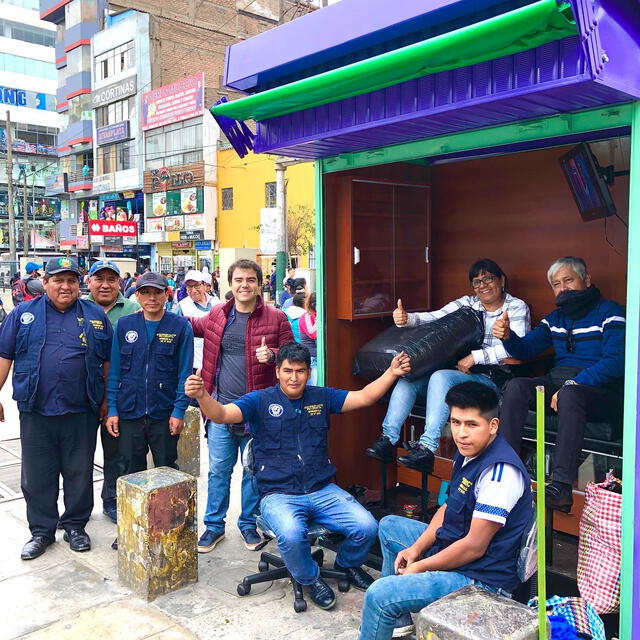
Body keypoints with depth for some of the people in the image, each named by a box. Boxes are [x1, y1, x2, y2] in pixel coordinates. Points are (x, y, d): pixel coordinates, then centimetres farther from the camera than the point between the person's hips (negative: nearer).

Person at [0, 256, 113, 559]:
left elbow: (107, 361, 7)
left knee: (79, 473, 10)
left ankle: (75, 526, 26)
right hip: (36, 412, 0)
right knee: (37, 475, 9)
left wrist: (106, 400, 5)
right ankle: (41, 531, 25)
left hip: (81, 411, 0)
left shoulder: (95, 316, 5)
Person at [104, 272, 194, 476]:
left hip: (165, 414, -2)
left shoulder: (180, 326, -4)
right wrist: (112, 409, 0)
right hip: (129, 413, 2)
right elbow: (114, 371, 5)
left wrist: (179, 411, -9)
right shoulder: (124, 325, 3)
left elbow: (185, 373, -4)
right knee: (131, 472, 15)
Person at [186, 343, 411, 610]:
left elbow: (364, 397, 10)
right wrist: (202, 395, -34)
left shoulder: (321, 397, 11)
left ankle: (347, 563, 21)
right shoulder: (260, 400, 0)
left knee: (366, 527, -17)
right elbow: (221, 414, -13)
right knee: (291, 536, -35)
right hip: (279, 495, -3)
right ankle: (310, 578, 2)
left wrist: (391, 373, -2)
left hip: (323, 490, 4)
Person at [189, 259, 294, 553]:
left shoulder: (275, 318, -5)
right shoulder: (217, 315, 4)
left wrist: (272, 355, -20)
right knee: (218, 470, 10)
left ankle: (249, 524, 30)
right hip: (221, 407, 2)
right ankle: (214, 524, 27)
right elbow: (196, 327, 26)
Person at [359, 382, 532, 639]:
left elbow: (474, 547, -26)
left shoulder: (500, 471, -27)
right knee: (388, 526, 24)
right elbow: (448, 508, 14)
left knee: (379, 594, -24)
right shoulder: (470, 452, 4)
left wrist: (420, 567, -14)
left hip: (481, 577, -10)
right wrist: (416, 548, 3)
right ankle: (398, 618, 25)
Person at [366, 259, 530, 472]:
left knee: (441, 377, -33)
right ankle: (388, 439, -21)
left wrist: (476, 357, -17)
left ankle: (427, 448, -37)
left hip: (492, 377, -5)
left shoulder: (517, 308, 5)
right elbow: (434, 317, 0)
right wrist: (407, 319, -21)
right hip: (459, 371, 5)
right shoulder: (466, 304, 16)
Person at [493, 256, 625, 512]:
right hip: (558, 382, 6)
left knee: (569, 395, -38)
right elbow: (526, 349, 13)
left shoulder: (609, 312, -2)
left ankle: (561, 486, -40)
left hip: (601, 391, -6)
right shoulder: (556, 317, 18)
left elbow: (615, 361, -15)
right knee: (516, 386, -20)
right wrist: (507, 336, -10)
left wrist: (572, 384, -25)